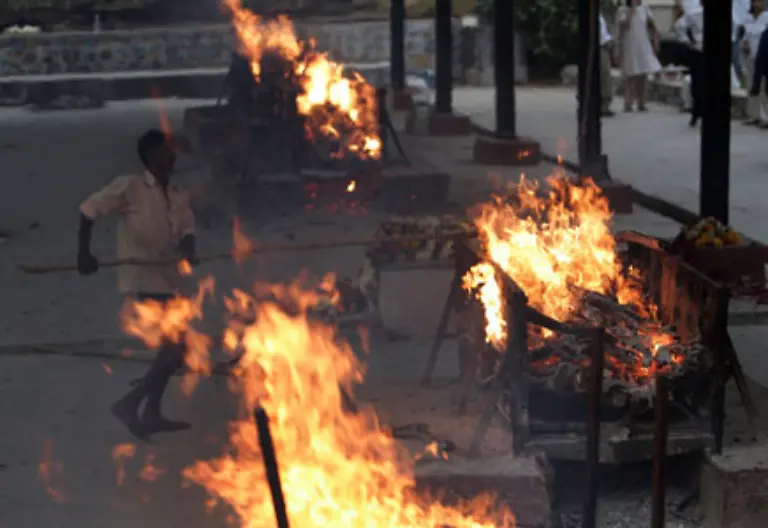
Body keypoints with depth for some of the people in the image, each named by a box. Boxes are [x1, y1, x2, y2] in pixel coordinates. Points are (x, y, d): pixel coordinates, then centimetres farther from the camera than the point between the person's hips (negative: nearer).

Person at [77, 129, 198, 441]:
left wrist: (187, 250, -26)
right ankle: (129, 404, -6)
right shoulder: (130, 187, -10)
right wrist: (84, 253, -19)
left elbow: (186, 231, -2)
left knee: (172, 347, 18)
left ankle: (152, 414, 29)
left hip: (168, 279, 9)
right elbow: (89, 209, -10)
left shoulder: (178, 196, 10)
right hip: (143, 280, -8)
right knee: (177, 348, -15)